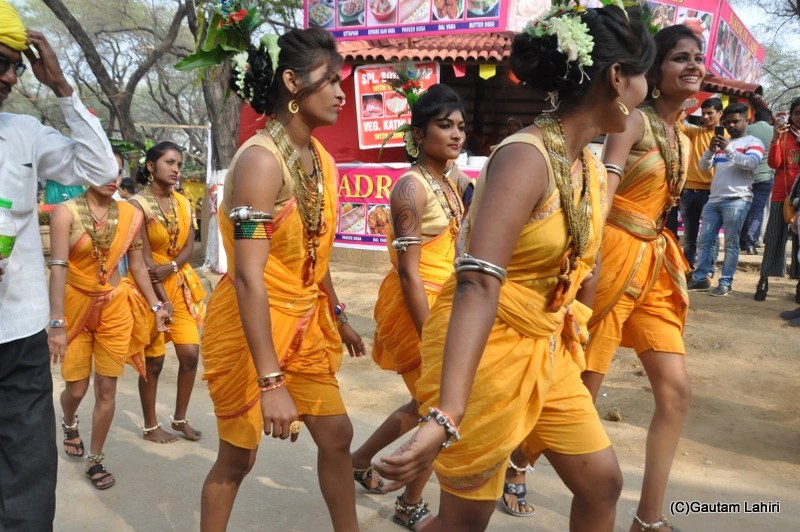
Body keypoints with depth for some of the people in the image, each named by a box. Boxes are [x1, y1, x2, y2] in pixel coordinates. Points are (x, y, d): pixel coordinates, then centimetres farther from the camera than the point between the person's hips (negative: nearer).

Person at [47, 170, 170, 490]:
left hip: (115, 308, 2)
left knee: (107, 389, 4)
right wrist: (57, 322, -24)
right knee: (76, 388, 6)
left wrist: (155, 305, 5)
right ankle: (69, 423, 43)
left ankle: (95, 460, 22)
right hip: (76, 306, -2)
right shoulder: (66, 212, -13)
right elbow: (58, 268, -19)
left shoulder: (131, 215, -3)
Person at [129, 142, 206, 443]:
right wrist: (163, 299, -18)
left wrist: (170, 268, -16)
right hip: (150, 287, -5)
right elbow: (144, 258, -16)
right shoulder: (138, 204, -12)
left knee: (191, 353, 2)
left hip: (181, 283, 6)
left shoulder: (183, 202, 6)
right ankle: (150, 426, 18)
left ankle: (180, 419, 20)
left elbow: (190, 246, 4)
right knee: (154, 360, 2)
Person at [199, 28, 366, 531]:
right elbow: (248, 277, -29)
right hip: (249, 327, -7)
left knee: (336, 434, 13)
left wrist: (337, 315, 21)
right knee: (238, 455, 9)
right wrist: (271, 382, -32)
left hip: (304, 322, 8)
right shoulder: (261, 160, -24)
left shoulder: (321, 158, 3)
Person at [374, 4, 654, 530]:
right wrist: (446, 417, -41)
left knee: (601, 482, 15)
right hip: (483, 347, -8)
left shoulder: (593, 169, 5)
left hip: (545, 350, 9)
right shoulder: (526, 157, -24)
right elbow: (478, 286, -34)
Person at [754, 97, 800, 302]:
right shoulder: (783, 135, 6)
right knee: (775, 238, 0)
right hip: (781, 195, -1)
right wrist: (775, 138, -17)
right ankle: (763, 281, 3)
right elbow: (774, 164, -6)